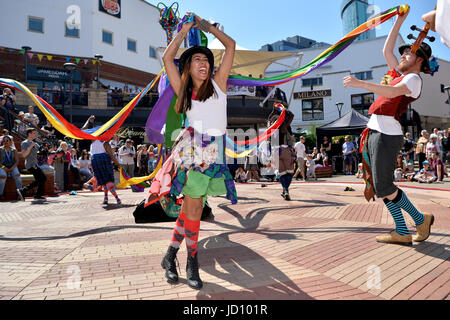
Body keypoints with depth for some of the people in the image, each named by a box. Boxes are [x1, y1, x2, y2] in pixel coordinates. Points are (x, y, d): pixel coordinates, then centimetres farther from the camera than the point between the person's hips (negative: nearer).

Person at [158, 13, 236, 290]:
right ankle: (192, 261, 15)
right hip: (194, 148, 0)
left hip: (215, 150, 0)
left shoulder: (218, 83, 11)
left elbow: (231, 45, 15)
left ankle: (171, 255, 18)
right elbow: (167, 58, 15)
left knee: (191, 205, 3)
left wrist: (208, 27, 26)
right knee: (193, 206, 0)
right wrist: (184, 31, 23)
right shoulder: (184, 90, 12)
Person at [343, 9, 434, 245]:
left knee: (384, 188, -8)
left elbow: (392, 92, -22)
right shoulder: (401, 76, 24)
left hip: (387, 135, -9)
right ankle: (402, 233, 12)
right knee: (381, 187, 7)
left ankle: (421, 219, 12)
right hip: (374, 132, 9)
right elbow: (386, 50, 32)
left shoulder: (413, 78, -2)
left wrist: (360, 83, -27)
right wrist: (399, 21, 32)